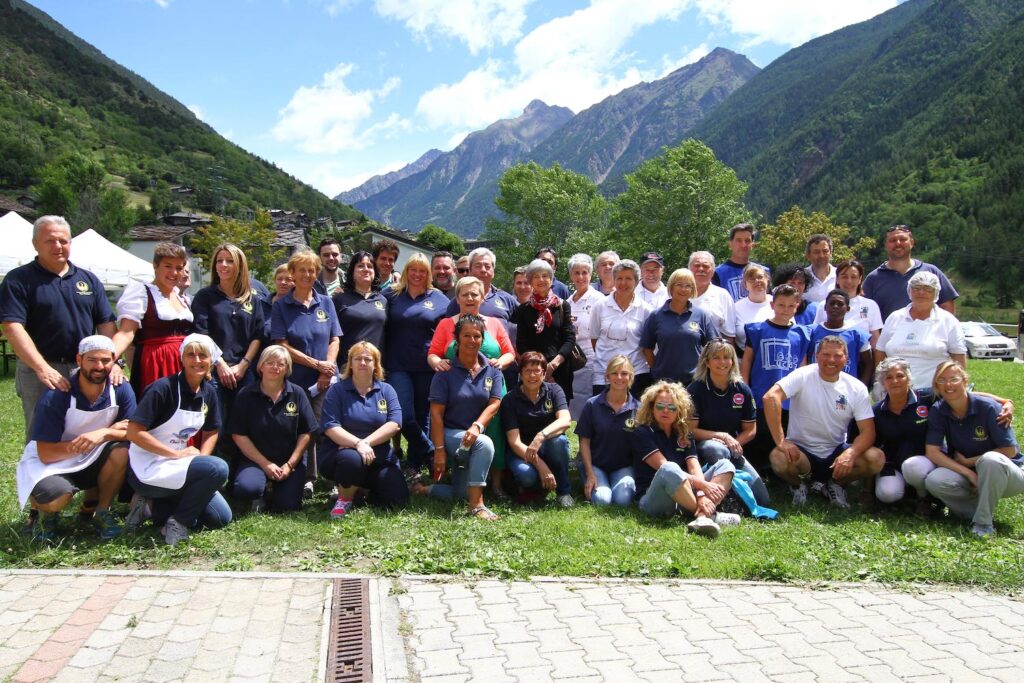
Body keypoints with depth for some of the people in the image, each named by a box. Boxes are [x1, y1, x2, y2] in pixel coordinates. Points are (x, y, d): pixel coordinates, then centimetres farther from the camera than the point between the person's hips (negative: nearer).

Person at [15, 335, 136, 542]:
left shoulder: (121, 390, -13)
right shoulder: (55, 397, -22)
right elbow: (46, 454, -24)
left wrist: (104, 434, -36)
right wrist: (112, 429, -29)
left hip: (92, 461, 3)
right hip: (51, 463, -3)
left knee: (121, 450, -28)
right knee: (56, 497, -34)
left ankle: (100, 511, -3)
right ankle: (46, 512, 7)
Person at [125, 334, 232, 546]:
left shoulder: (208, 393, 4)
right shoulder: (164, 388, -17)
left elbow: (211, 432, 14)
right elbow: (134, 432, -21)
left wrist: (201, 459, -5)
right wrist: (177, 454, -21)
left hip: (176, 466, 8)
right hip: (148, 470, -8)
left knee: (221, 518, 2)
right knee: (218, 468, -28)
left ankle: (153, 507, 11)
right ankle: (179, 522, -9)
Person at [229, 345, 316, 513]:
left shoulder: (297, 393, -1)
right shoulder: (246, 395, -3)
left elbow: (306, 433, 0)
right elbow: (239, 435, -4)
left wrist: (290, 465, -8)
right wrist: (265, 464, -11)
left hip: (290, 462, 1)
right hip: (256, 459, -1)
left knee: (288, 506, -16)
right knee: (245, 488, -31)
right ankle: (258, 499, 7)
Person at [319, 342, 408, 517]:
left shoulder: (386, 390, 8)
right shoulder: (337, 390, 0)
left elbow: (394, 424, -6)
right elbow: (330, 427, -12)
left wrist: (366, 443, -19)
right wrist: (357, 444, -27)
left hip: (378, 457, 3)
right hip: (340, 453, -3)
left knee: (398, 499, -14)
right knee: (351, 459, -39)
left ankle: (362, 486, 19)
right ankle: (344, 498, -6)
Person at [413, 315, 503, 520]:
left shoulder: (492, 371, 2)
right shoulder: (446, 372, -10)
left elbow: (494, 403, -7)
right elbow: (436, 413, -12)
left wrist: (477, 426, -27)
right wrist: (439, 449, -18)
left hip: (476, 434, 5)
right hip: (449, 434, -5)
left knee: (463, 492, 3)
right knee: (484, 444, -34)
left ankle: (423, 489, 28)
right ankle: (476, 505, -28)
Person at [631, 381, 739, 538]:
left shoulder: (684, 436, 16)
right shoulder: (643, 433, -2)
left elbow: (695, 468, 0)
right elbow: (664, 467, -15)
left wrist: (702, 494, -22)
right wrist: (703, 484, -22)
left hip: (685, 497, 7)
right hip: (653, 499, -6)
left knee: (725, 465, -7)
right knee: (670, 470, -38)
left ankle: (703, 517, -33)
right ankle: (709, 514, -21)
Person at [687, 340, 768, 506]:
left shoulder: (742, 390, 0)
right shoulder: (695, 389, -10)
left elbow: (750, 430, 6)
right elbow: (691, 429, -10)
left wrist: (734, 443, -13)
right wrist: (722, 436, -20)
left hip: (732, 450, 4)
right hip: (701, 447, -4)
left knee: (763, 501, -9)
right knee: (718, 449, -42)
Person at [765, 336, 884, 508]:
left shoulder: (857, 388, -3)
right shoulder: (803, 376, -14)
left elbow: (868, 431, -7)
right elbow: (770, 397, -29)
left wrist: (850, 453, -28)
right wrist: (781, 442, -32)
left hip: (836, 453, 3)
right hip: (801, 451, -3)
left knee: (876, 458, -21)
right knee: (778, 458, -35)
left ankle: (834, 484, 8)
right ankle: (798, 485, 3)